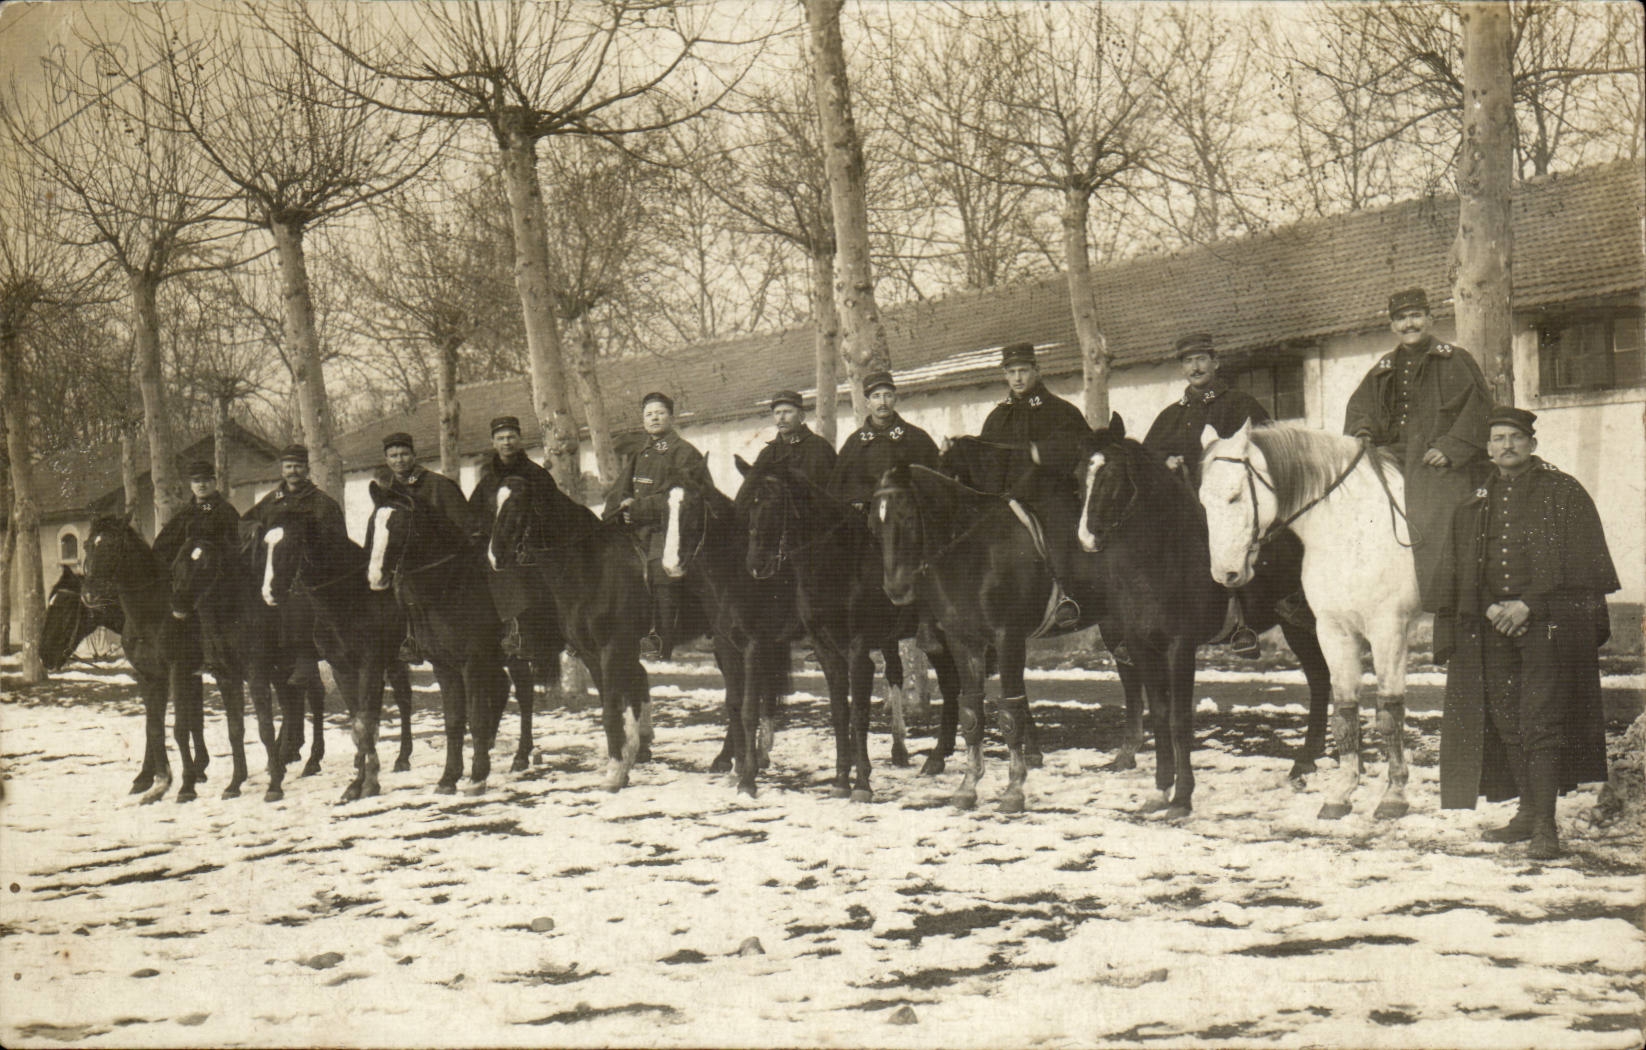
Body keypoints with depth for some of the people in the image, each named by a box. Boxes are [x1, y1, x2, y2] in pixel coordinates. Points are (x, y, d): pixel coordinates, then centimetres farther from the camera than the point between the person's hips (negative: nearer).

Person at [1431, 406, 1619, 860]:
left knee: (1542, 724, -9)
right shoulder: (1473, 506, 15)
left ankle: (1545, 826, -8)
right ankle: (1528, 813, 17)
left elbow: (1581, 565, -4)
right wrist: (1491, 609, 1)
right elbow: (1453, 575, 15)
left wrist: (1527, 605, -12)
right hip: (1493, 624, 5)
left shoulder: (1564, 493, 2)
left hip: (1548, 623, -5)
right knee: (1507, 724, 6)